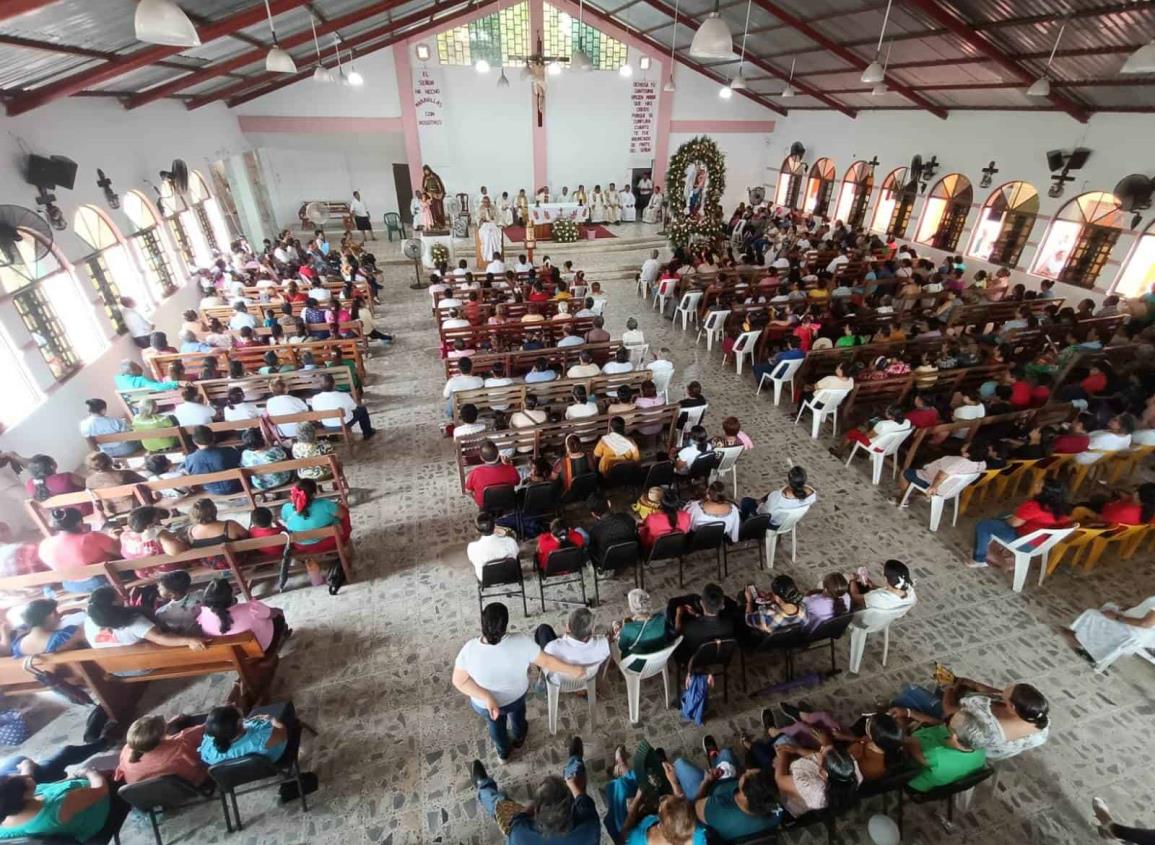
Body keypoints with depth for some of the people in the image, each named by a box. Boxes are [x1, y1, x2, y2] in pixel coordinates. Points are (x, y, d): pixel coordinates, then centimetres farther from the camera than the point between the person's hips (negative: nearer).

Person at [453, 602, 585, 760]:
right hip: (517, 695, 0)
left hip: (484, 706, 0)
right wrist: (572, 670, -8)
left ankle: (503, 752, 60)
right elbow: (547, 662, -22)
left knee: (495, 721, 35)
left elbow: (459, 681, -23)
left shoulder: (470, 649, -33)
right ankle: (518, 738, 64)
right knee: (517, 710, 37)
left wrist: (486, 698, -23)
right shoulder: (521, 643, -33)